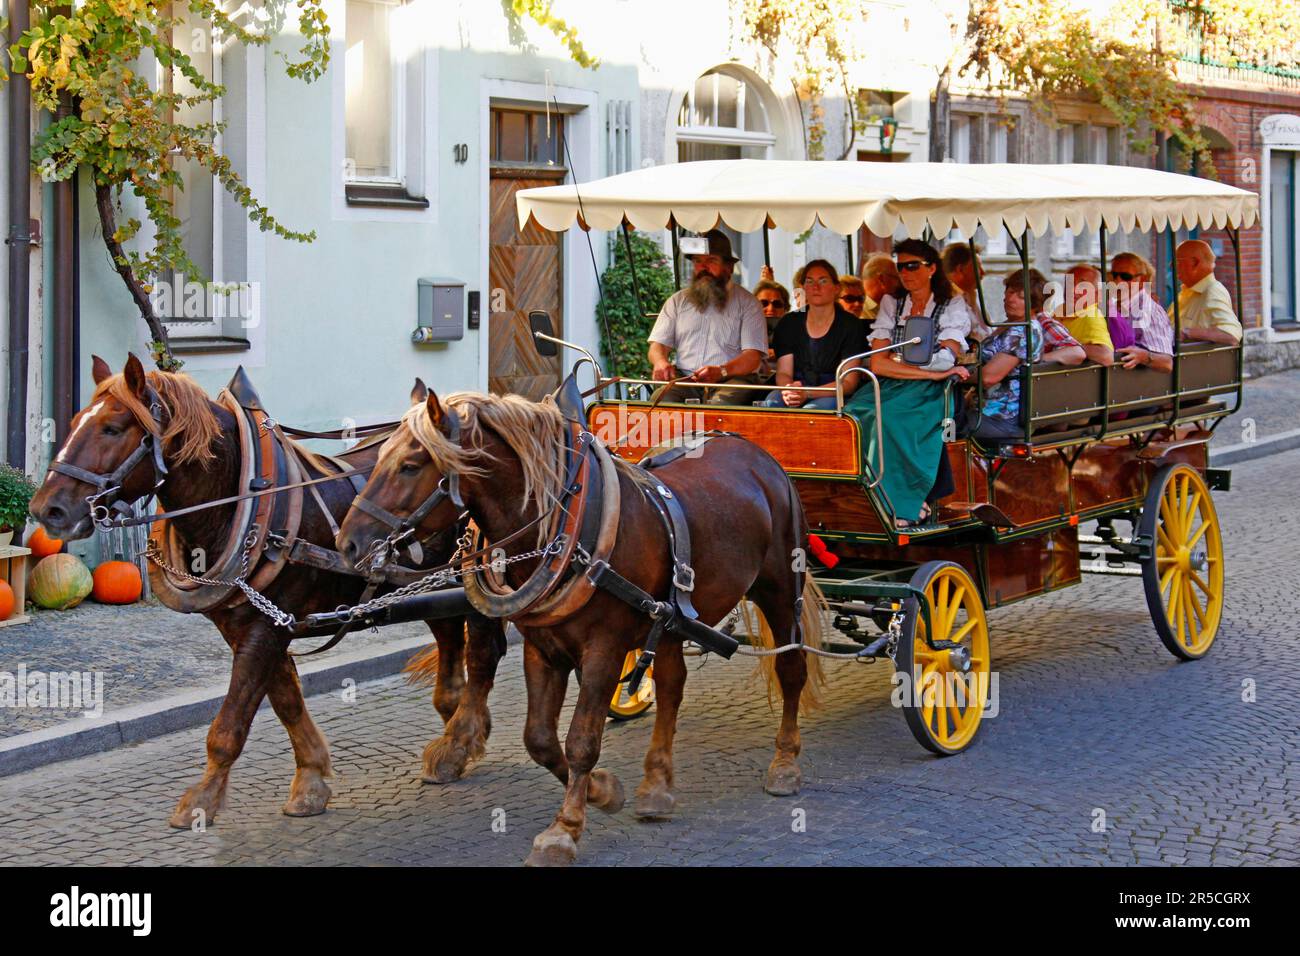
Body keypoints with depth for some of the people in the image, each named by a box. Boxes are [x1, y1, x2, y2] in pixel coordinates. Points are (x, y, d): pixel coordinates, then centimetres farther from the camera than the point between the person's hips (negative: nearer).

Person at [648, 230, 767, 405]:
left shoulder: (747, 303, 7)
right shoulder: (677, 301, 19)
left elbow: (753, 357, -4)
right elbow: (658, 344, 15)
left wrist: (721, 371, -23)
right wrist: (661, 362, -11)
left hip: (732, 379, -2)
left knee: (720, 404, -38)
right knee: (661, 399, -31)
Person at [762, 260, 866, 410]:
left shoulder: (850, 325, 0)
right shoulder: (789, 323, 11)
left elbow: (848, 382, -6)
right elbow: (783, 372, 7)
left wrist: (807, 393, -22)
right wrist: (788, 390, -20)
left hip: (832, 396, -3)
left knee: (811, 410, -37)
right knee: (770, 404, -31)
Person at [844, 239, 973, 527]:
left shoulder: (953, 307, 9)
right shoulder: (890, 305, 16)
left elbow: (946, 359, -7)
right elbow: (877, 365, 1)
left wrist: (900, 358, -1)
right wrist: (931, 371, -9)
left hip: (929, 394, -3)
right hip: (889, 388, 4)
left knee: (886, 417, -36)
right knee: (853, 412, -31)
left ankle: (906, 505, -27)